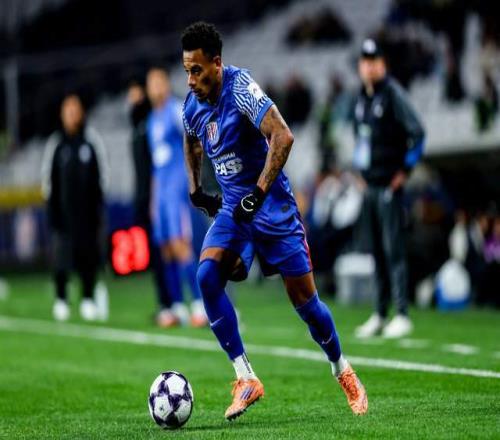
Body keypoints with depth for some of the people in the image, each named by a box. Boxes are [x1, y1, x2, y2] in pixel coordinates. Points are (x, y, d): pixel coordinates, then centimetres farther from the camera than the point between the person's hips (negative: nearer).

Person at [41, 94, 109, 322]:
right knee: (62, 255, -3)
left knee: (89, 253, 2)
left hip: (88, 208, 1)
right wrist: (51, 199, 5)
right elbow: (47, 174, 9)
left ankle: (87, 300, 10)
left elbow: (102, 169, 9)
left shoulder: (91, 140, 4)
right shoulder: (55, 143, 3)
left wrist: (98, 197, 5)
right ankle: (61, 300, 5)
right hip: (63, 207, -1)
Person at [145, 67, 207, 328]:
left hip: (177, 183, -8)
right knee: (166, 249, 5)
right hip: (160, 187, 8)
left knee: (180, 244, -16)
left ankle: (200, 304, -16)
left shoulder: (176, 110, -3)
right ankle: (177, 308, 8)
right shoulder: (152, 120, 20)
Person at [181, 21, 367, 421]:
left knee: (303, 297, 0)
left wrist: (258, 193, -30)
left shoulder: (240, 87, -21)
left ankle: (344, 372, 26)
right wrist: (195, 189, 19)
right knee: (207, 276, -19)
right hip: (231, 208, 6)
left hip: (272, 205, -5)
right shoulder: (192, 105, 1)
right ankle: (246, 379, -13)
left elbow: (282, 136, -30)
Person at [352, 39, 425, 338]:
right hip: (369, 184, 8)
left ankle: (403, 316, -9)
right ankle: (380, 315, 16)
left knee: (393, 249, -10)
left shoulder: (393, 94, -11)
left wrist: (405, 170, -13)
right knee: (377, 251, 11)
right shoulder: (362, 97, 14)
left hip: (389, 184, -8)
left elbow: (417, 132, -16)